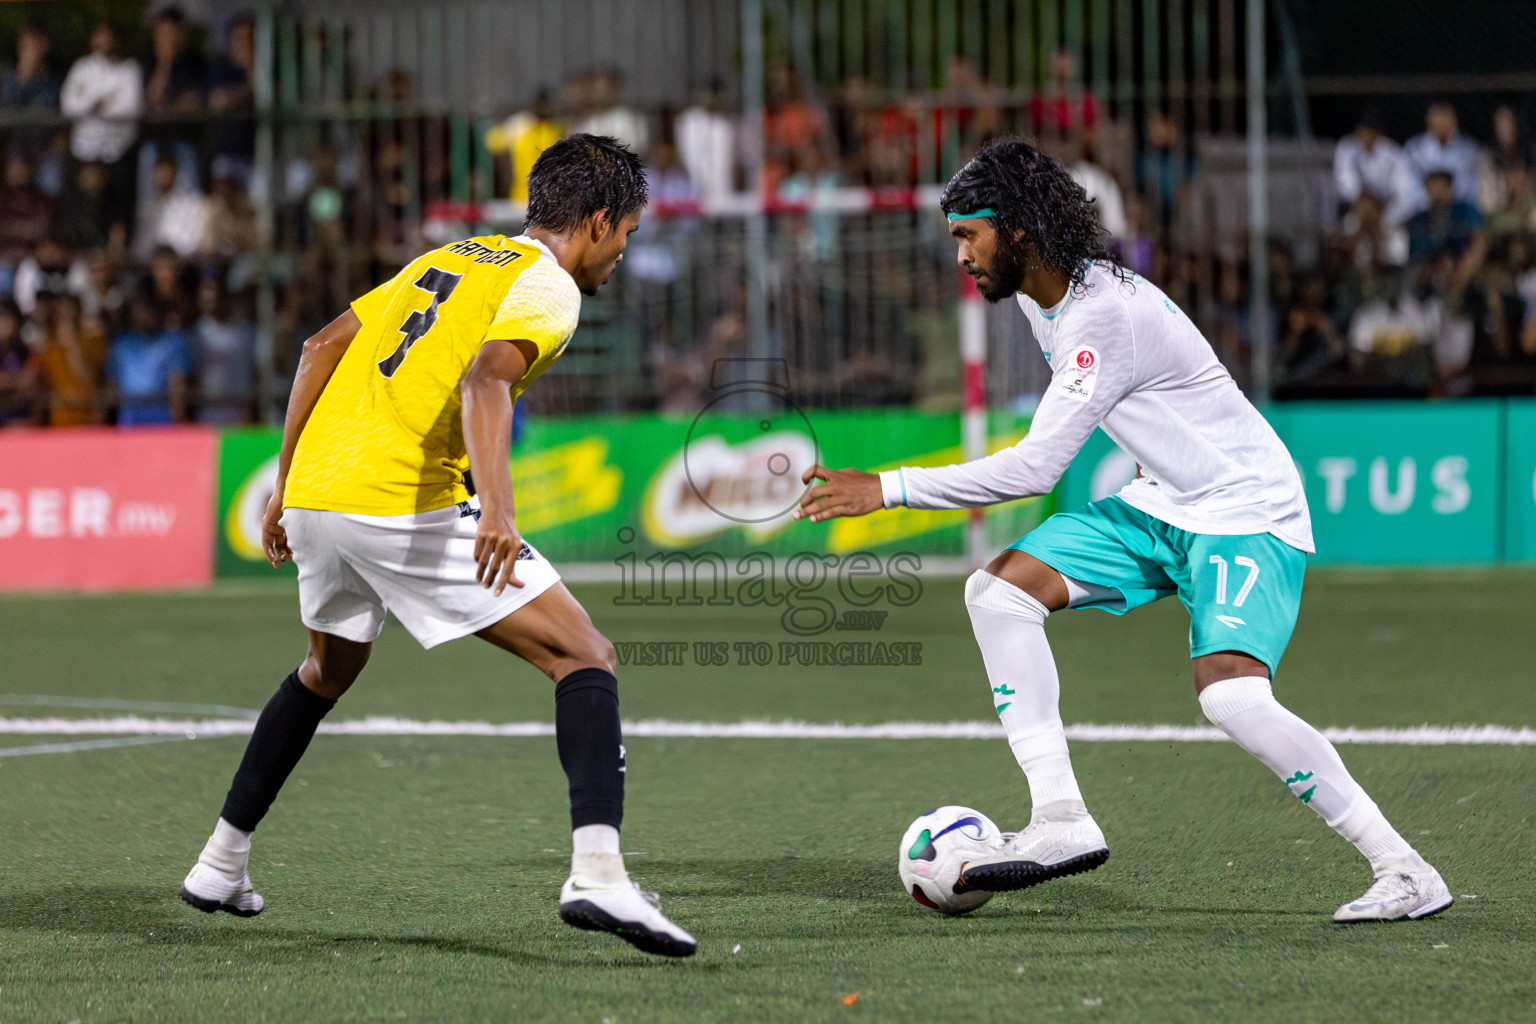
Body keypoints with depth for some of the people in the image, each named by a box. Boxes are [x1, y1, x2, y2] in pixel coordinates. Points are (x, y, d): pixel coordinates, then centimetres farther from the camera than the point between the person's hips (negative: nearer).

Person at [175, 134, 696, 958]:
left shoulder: (448, 258, 23)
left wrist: (286, 485, 25)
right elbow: (485, 380, -21)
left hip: (314, 490, 8)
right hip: (404, 506, -8)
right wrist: (496, 509, -33)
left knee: (328, 670, 34)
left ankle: (220, 865, 39)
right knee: (584, 658, -4)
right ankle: (596, 873, -24)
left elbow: (323, 347, 21)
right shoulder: (546, 286, -1)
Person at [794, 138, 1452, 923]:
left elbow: (1035, 468, -28)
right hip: (1162, 506, 10)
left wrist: (886, 490, -25)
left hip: (1246, 512, -10)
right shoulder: (1038, 297, 5)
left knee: (1230, 695, -29)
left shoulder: (1106, 315, -25)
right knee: (997, 591, -4)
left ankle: (1404, 872, -20)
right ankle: (1060, 821, -8)